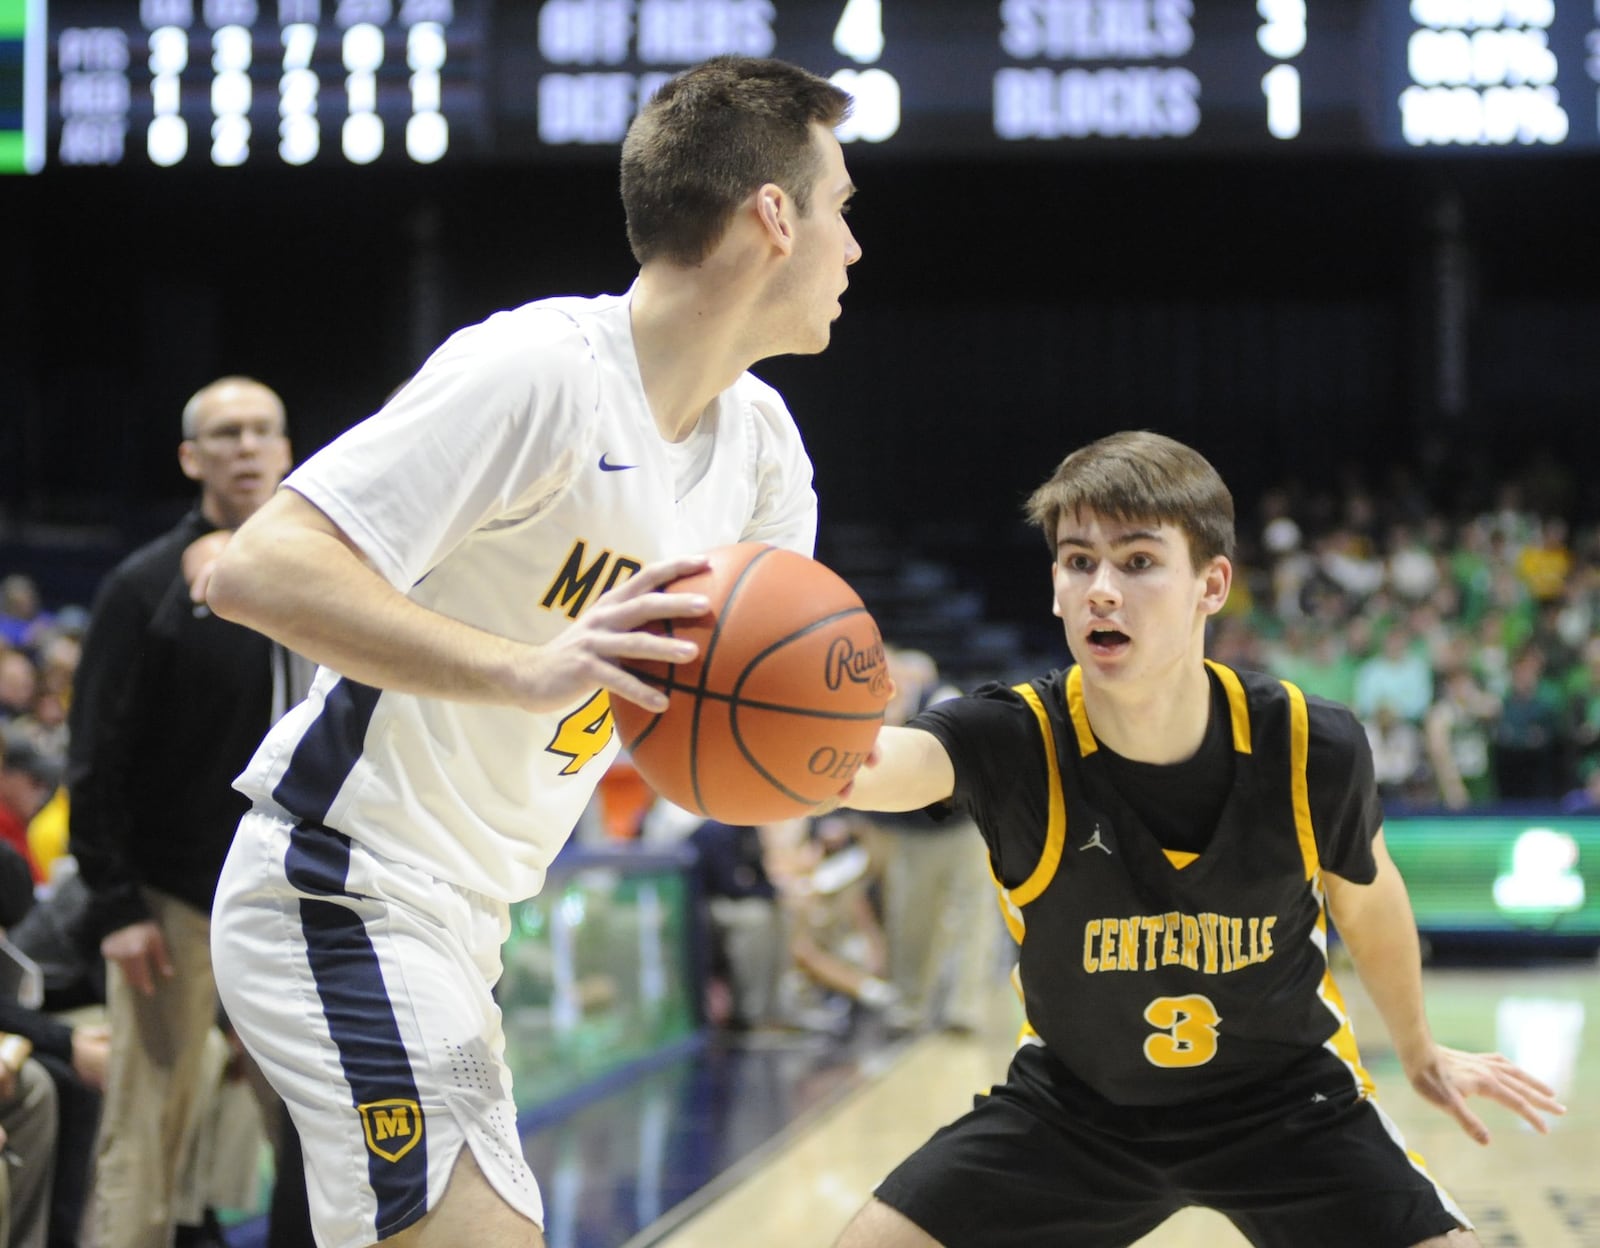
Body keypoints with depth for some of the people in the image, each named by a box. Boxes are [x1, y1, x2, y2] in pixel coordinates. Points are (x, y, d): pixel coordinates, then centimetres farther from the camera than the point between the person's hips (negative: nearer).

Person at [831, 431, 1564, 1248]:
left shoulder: (1313, 750, -22)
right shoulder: (1018, 741, -27)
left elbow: (1367, 899, 1)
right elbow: (878, 763, -51)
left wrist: (1418, 1050, 17)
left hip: (1285, 1099, 0)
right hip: (1072, 1103, 0)